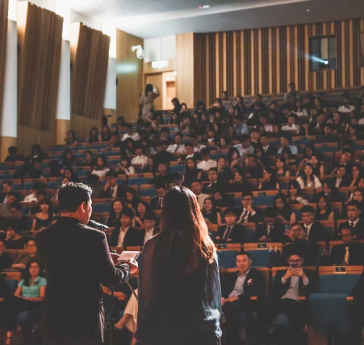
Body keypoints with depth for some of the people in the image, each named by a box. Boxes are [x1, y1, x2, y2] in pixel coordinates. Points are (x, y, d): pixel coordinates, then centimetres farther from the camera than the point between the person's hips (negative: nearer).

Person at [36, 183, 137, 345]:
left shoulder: (42, 236, 0)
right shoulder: (94, 237, -15)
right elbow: (109, 278, -10)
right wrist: (128, 268, 11)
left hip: (54, 314, 4)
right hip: (86, 315, -4)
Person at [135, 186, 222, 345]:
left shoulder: (154, 246, -9)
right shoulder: (207, 246, 0)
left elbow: (146, 295, -5)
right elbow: (215, 295, 8)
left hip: (164, 331, -2)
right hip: (204, 330, 2)